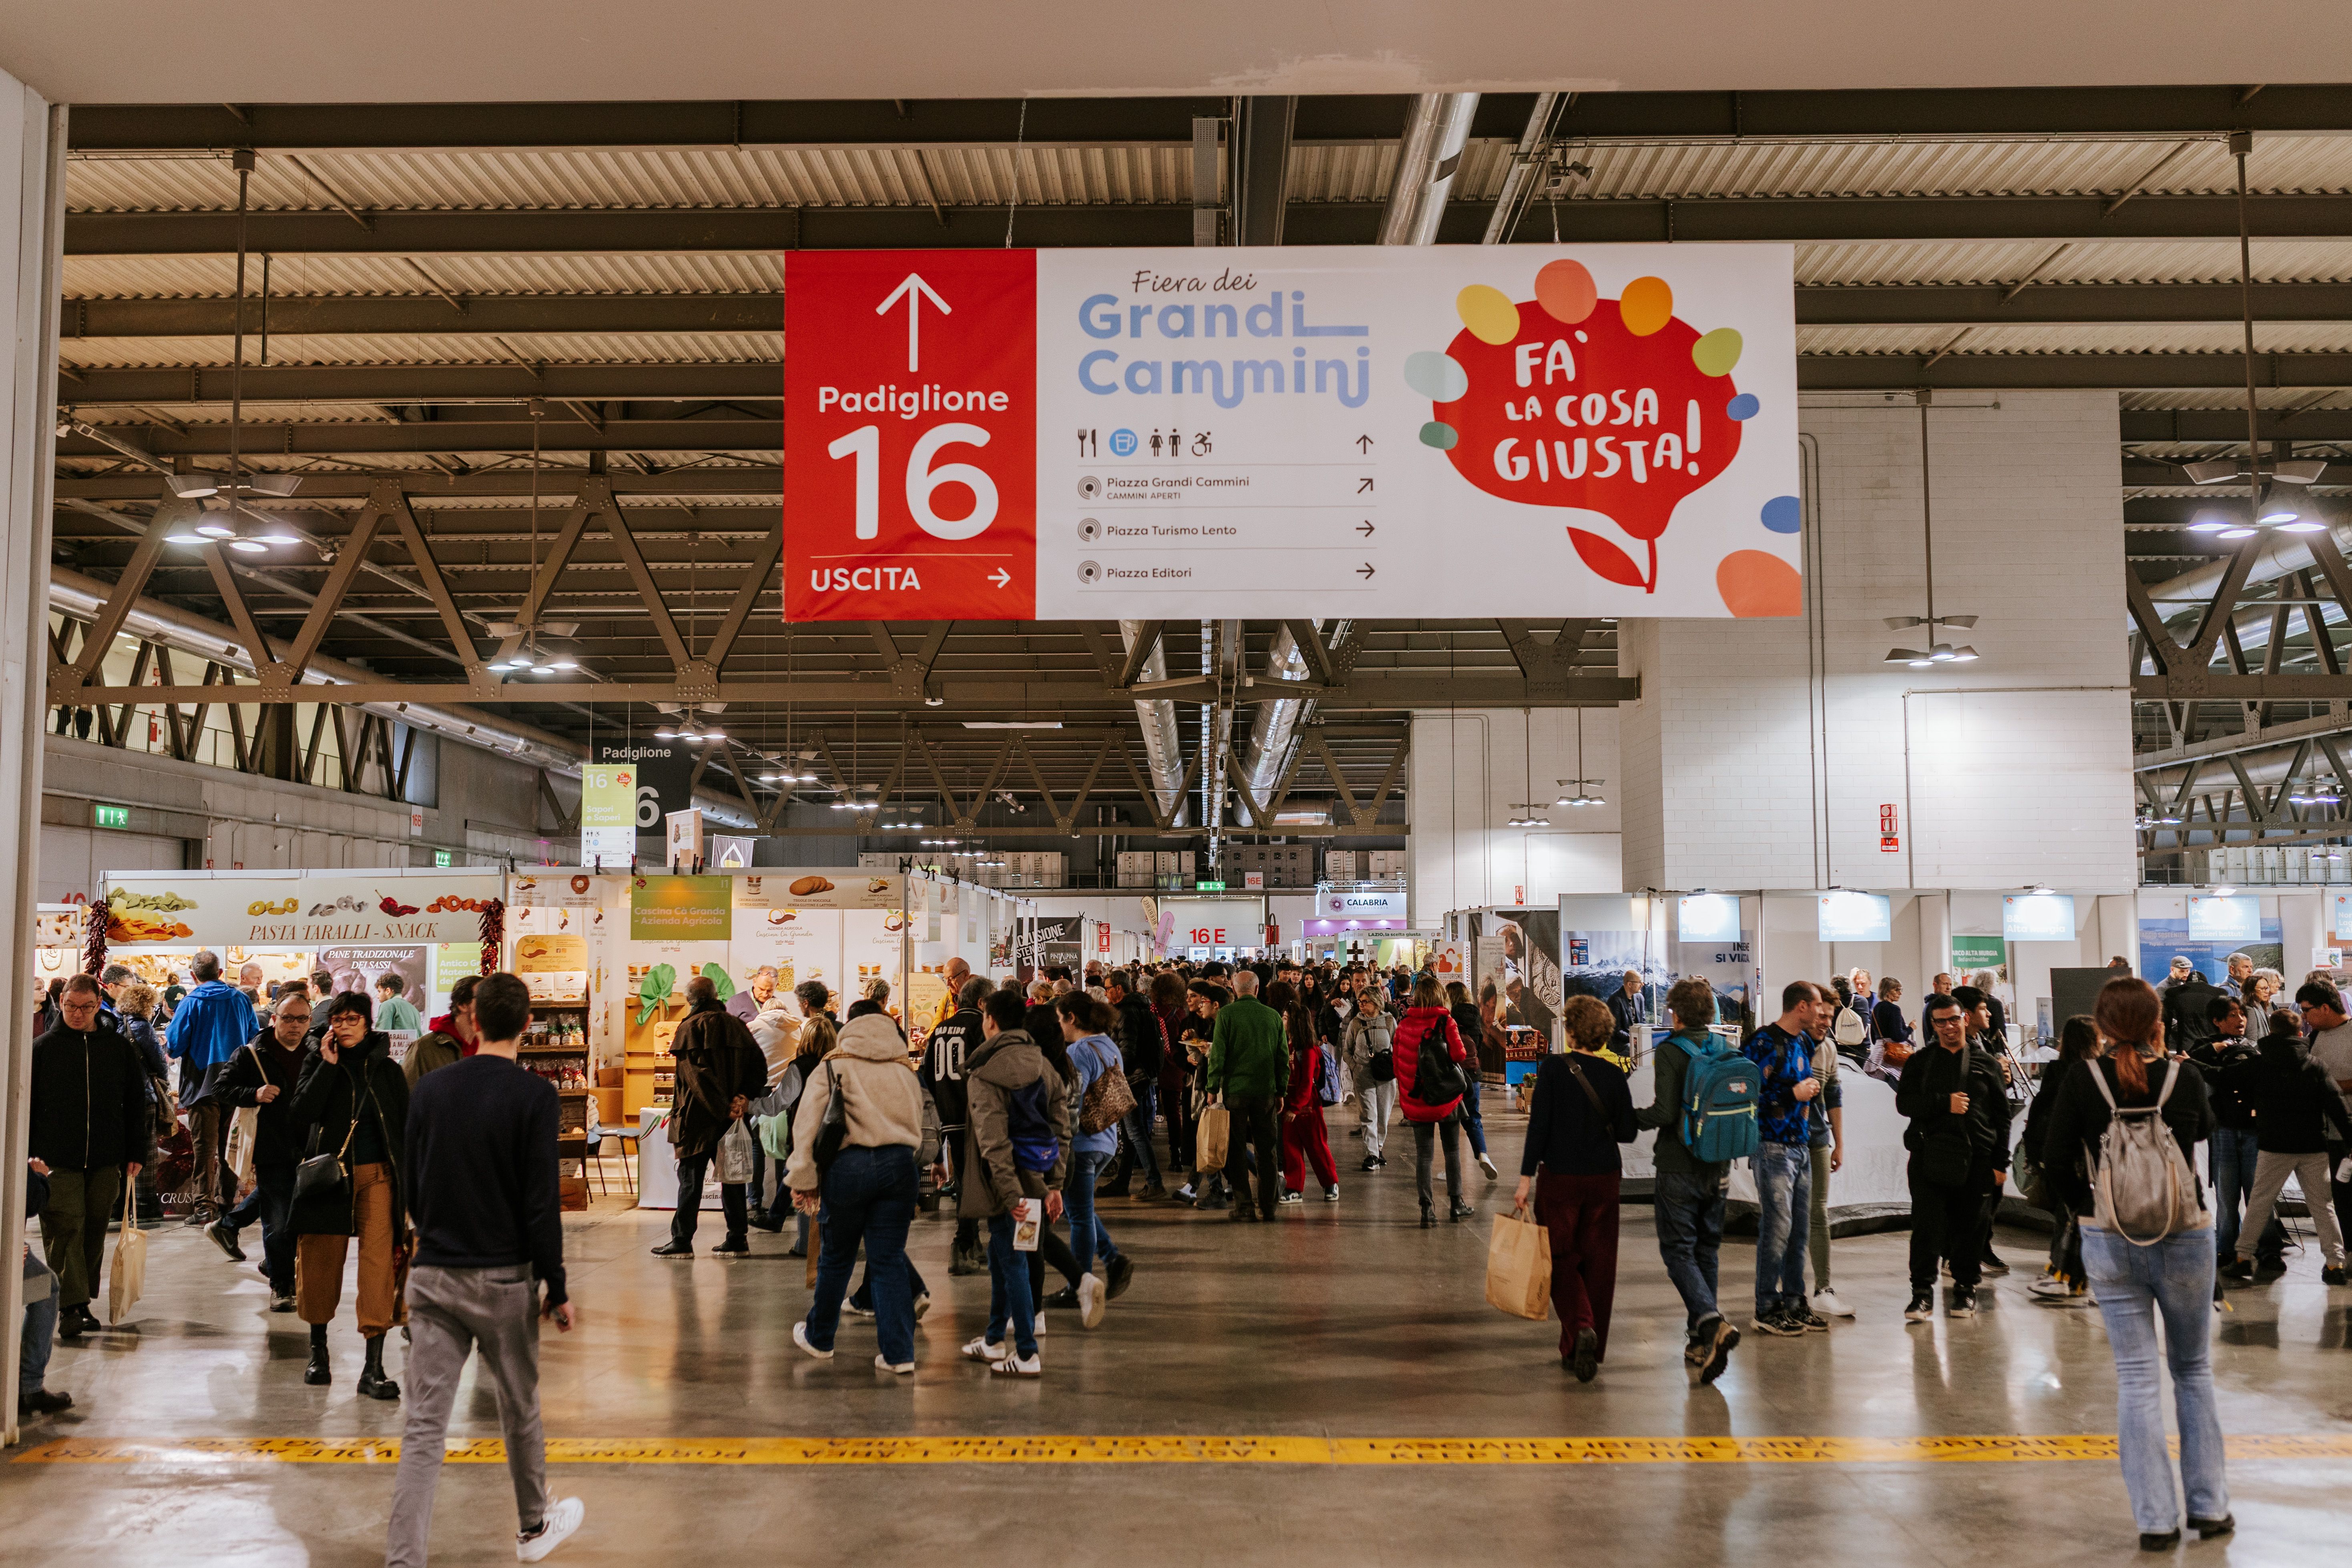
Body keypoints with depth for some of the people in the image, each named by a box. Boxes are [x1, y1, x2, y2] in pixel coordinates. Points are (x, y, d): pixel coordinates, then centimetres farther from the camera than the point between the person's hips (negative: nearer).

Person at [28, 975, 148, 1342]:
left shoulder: (120, 1049, 7)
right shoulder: (42, 1048, 2)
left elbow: (136, 1104, 12)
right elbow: (25, 1105, 4)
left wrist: (136, 1154, 8)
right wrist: (28, 1156, -3)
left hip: (106, 1161, 2)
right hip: (57, 1160, -2)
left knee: (94, 1232, 8)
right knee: (65, 1230, -8)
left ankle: (82, 1302, 19)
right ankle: (70, 1308, -6)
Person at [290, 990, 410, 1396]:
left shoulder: (386, 1070, 7)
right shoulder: (317, 1063, 6)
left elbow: (405, 1129, 10)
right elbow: (301, 1113, -10)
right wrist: (328, 1065, -12)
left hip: (377, 1175, -1)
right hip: (328, 1175, 1)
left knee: (379, 1262, -11)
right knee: (321, 1261, 7)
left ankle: (373, 1367, -12)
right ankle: (318, 1349, 31)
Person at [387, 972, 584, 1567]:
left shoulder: (430, 1089, 3)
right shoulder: (533, 1096, -11)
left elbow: (409, 1185, 11)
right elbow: (541, 1202, -14)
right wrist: (557, 1288, -6)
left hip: (432, 1278, 3)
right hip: (504, 1280, -3)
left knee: (424, 1426, 2)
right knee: (520, 1410, 17)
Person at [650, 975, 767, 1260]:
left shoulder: (690, 1028, -7)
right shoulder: (736, 1025, 10)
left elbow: (698, 1076, -18)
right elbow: (759, 1064, 2)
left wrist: (723, 1109, -17)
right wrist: (745, 1097, -8)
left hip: (699, 1117, -5)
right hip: (732, 1119, 5)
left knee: (691, 1178, 2)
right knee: (732, 1176, 10)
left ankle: (682, 1241, 4)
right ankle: (738, 1240, 10)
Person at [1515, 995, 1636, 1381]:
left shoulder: (1554, 1068, -10)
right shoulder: (1613, 1074, -3)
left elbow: (1538, 1126, -13)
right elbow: (1628, 1132, 0)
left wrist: (1526, 1179, -9)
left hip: (1560, 1177, -3)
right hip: (1604, 1178, 3)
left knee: (1562, 1259, 9)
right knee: (1598, 1261, 12)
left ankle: (1580, 1328, -14)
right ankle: (1587, 1349, 16)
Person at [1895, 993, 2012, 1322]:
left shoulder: (1986, 1064, 12)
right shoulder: (1920, 1063, 11)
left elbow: (2002, 1115, 11)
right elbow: (1904, 1102, -1)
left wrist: (2001, 1162, 6)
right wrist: (1945, 1103, -14)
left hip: (1976, 1159, 1)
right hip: (1931, 1156, -1)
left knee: (1970, 1226, 7)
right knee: (1927, 1225, -7)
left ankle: (1966, 1289, 21)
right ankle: (1922, 1292, -3)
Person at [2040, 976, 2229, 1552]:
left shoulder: (2082, 1080, -10)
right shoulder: (2185, 1078, -8)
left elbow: (2056, 1160, -8)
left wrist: (2087, 1207, 6)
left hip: (2110, 1244, 0)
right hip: (2185, 1239, 0)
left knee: (2136, 1379, 6)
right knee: (2194, 1370, 18)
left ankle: (2156, 1520, 8)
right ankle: (2209, 1507, 23)